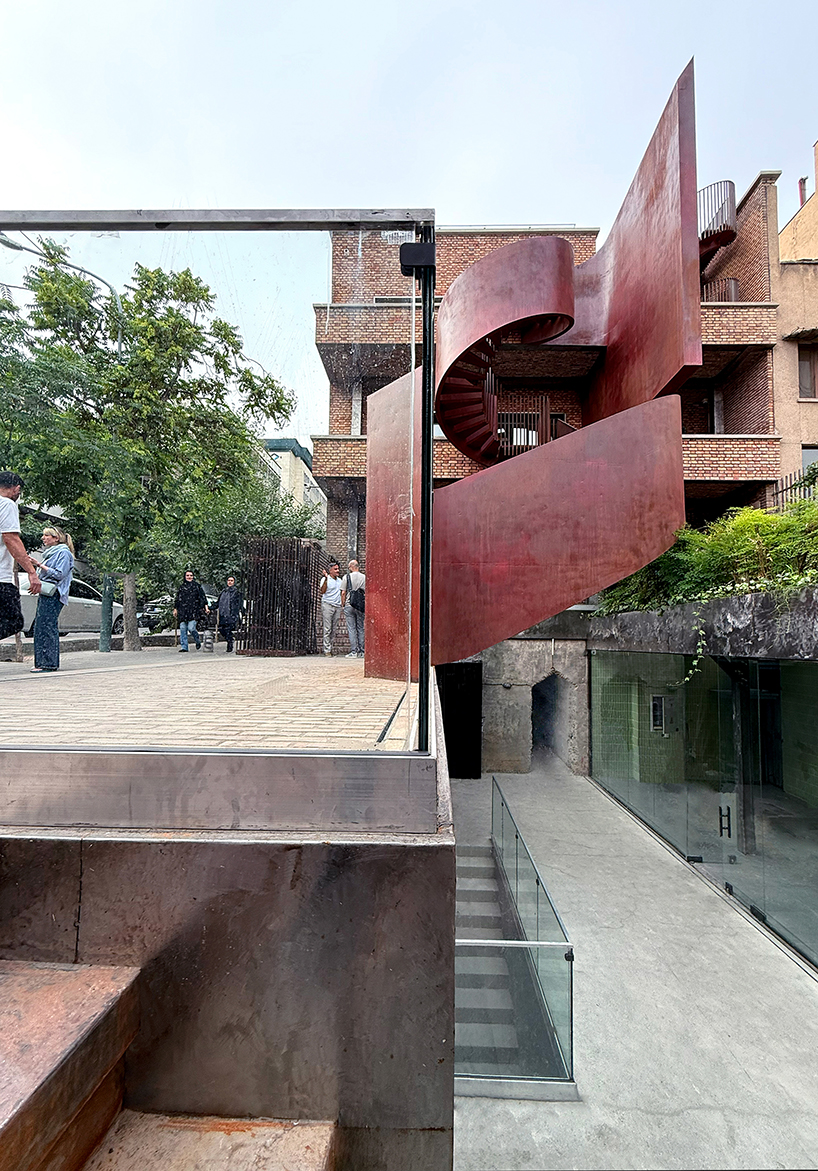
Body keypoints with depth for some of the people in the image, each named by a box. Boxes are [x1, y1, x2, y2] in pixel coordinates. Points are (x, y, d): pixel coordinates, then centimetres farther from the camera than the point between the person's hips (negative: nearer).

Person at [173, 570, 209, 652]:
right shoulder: (181, 586, 16)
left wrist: (206, 608, -3)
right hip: (182, 611, 4)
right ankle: (184, 647, 3)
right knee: (182, 629, -2)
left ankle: (198, 641, 13)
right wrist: (175, 609, 21)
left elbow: (202, 597, 5)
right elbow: (177, 599, 23)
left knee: (191, 628, -13)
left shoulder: (197, 585, 8)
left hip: (193, 611, -4)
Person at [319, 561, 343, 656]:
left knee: (334, 629, 5)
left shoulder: (339, 580, 17)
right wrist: (326, 579, -23)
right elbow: (322, 591, -16)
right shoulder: (325, 579, -2)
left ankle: (330, 648, 11)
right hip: (327, 605, -6)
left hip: (337, 606, 6)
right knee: (327, 629, -7)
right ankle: (327, 650, -4)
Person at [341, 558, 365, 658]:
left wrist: (343, 604, 10)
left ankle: (353, 651, -4)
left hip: (349, 605, -2)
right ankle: (361, 652, 8)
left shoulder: (347, 577, -1)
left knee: (351, 628, -1)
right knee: (361, 628, 7)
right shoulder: (364, 577, 5)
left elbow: (343, 593, -2)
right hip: (361, 606, 2)